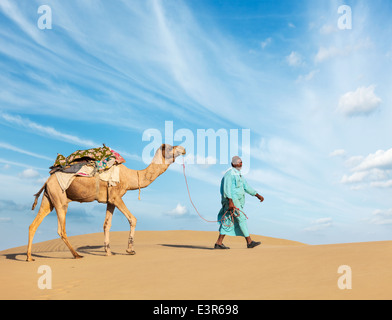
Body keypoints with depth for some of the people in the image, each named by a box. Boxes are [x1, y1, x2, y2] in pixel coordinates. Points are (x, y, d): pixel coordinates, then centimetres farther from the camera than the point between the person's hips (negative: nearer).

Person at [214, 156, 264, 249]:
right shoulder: (230, 173, -8)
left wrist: (258, 195, 18)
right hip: (232, 200, -9)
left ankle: (218, 243, 8)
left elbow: (247, 187, 23)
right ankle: (249, 242, -4)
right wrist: (230, 202, -25)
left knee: (228, 222, 7)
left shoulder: (239, 175, 22)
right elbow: (227, 188, -17)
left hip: (237, 201, 10)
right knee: (242, 219, -8)